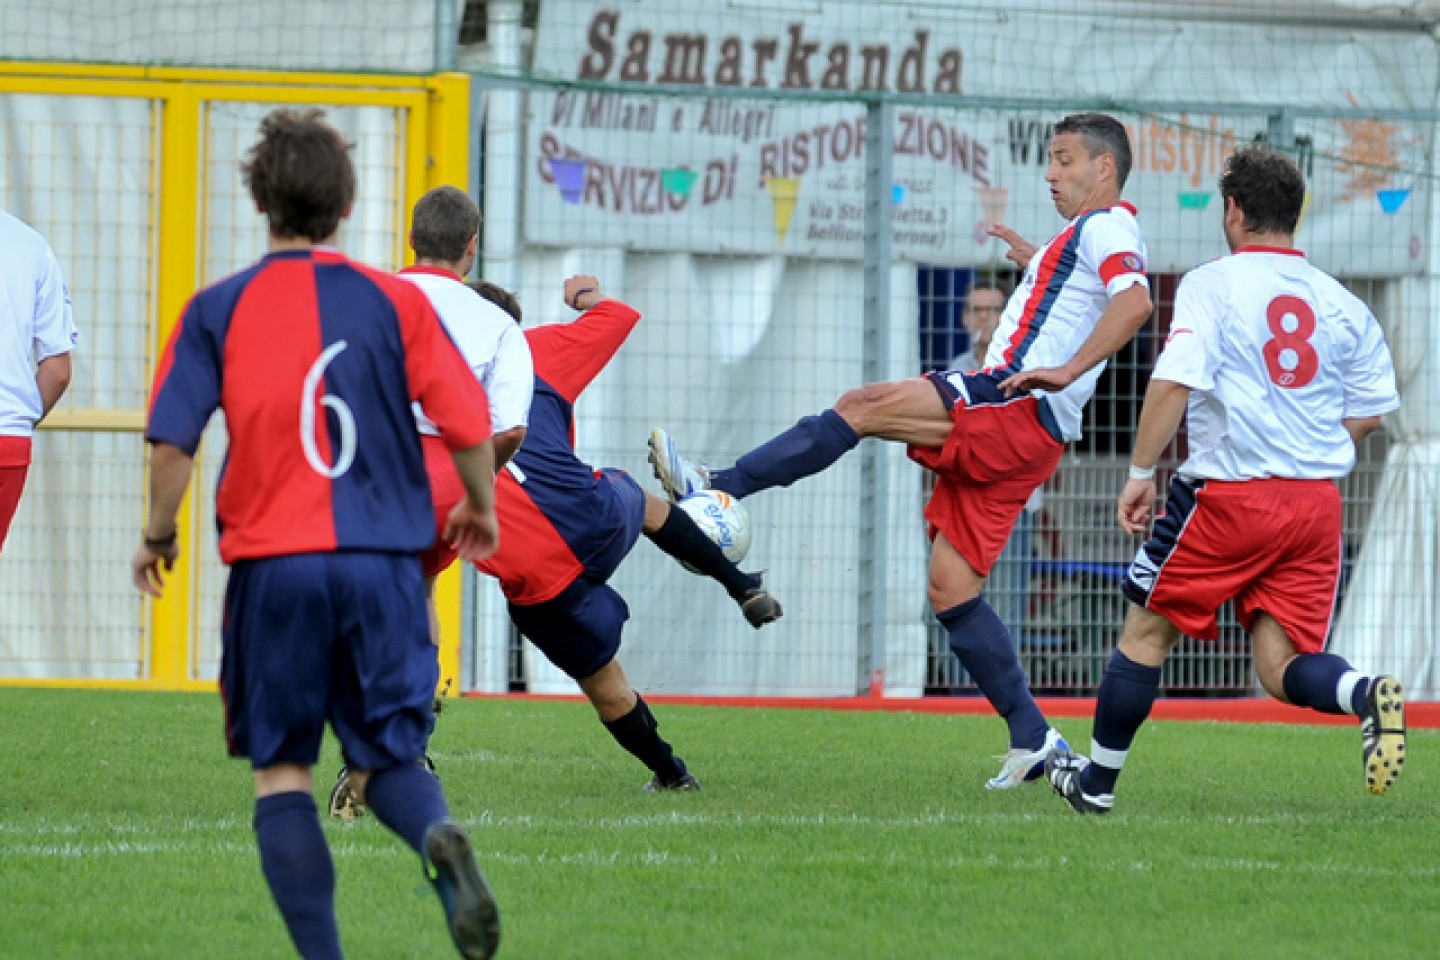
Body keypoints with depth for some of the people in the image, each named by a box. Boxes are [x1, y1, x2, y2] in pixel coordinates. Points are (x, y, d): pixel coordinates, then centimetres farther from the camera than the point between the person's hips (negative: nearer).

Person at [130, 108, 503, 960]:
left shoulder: (219, 309, 2)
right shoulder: (395, 301, 3)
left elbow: (172, 442, -3)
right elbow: (469, 425, -1)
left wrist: (159, 536, 14)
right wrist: (480, 509, 18)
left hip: (273, 566, -1)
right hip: (385, 563, 1)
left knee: (282, 770, 8)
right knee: (388, 759, 10)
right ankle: (440, 839, -24)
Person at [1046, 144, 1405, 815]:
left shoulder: (1211, 284, -4)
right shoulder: (1342, 303, 10)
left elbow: (1174, 383, -15)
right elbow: (1370, 410, 14)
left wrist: (1141, 473, -7)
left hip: (1229, 494, -4)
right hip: (1316, 503, 4)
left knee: (1146, 631, 13)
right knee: (1282, 669, 2)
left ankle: (1097, 779, 21)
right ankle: (1368, 696, -29)